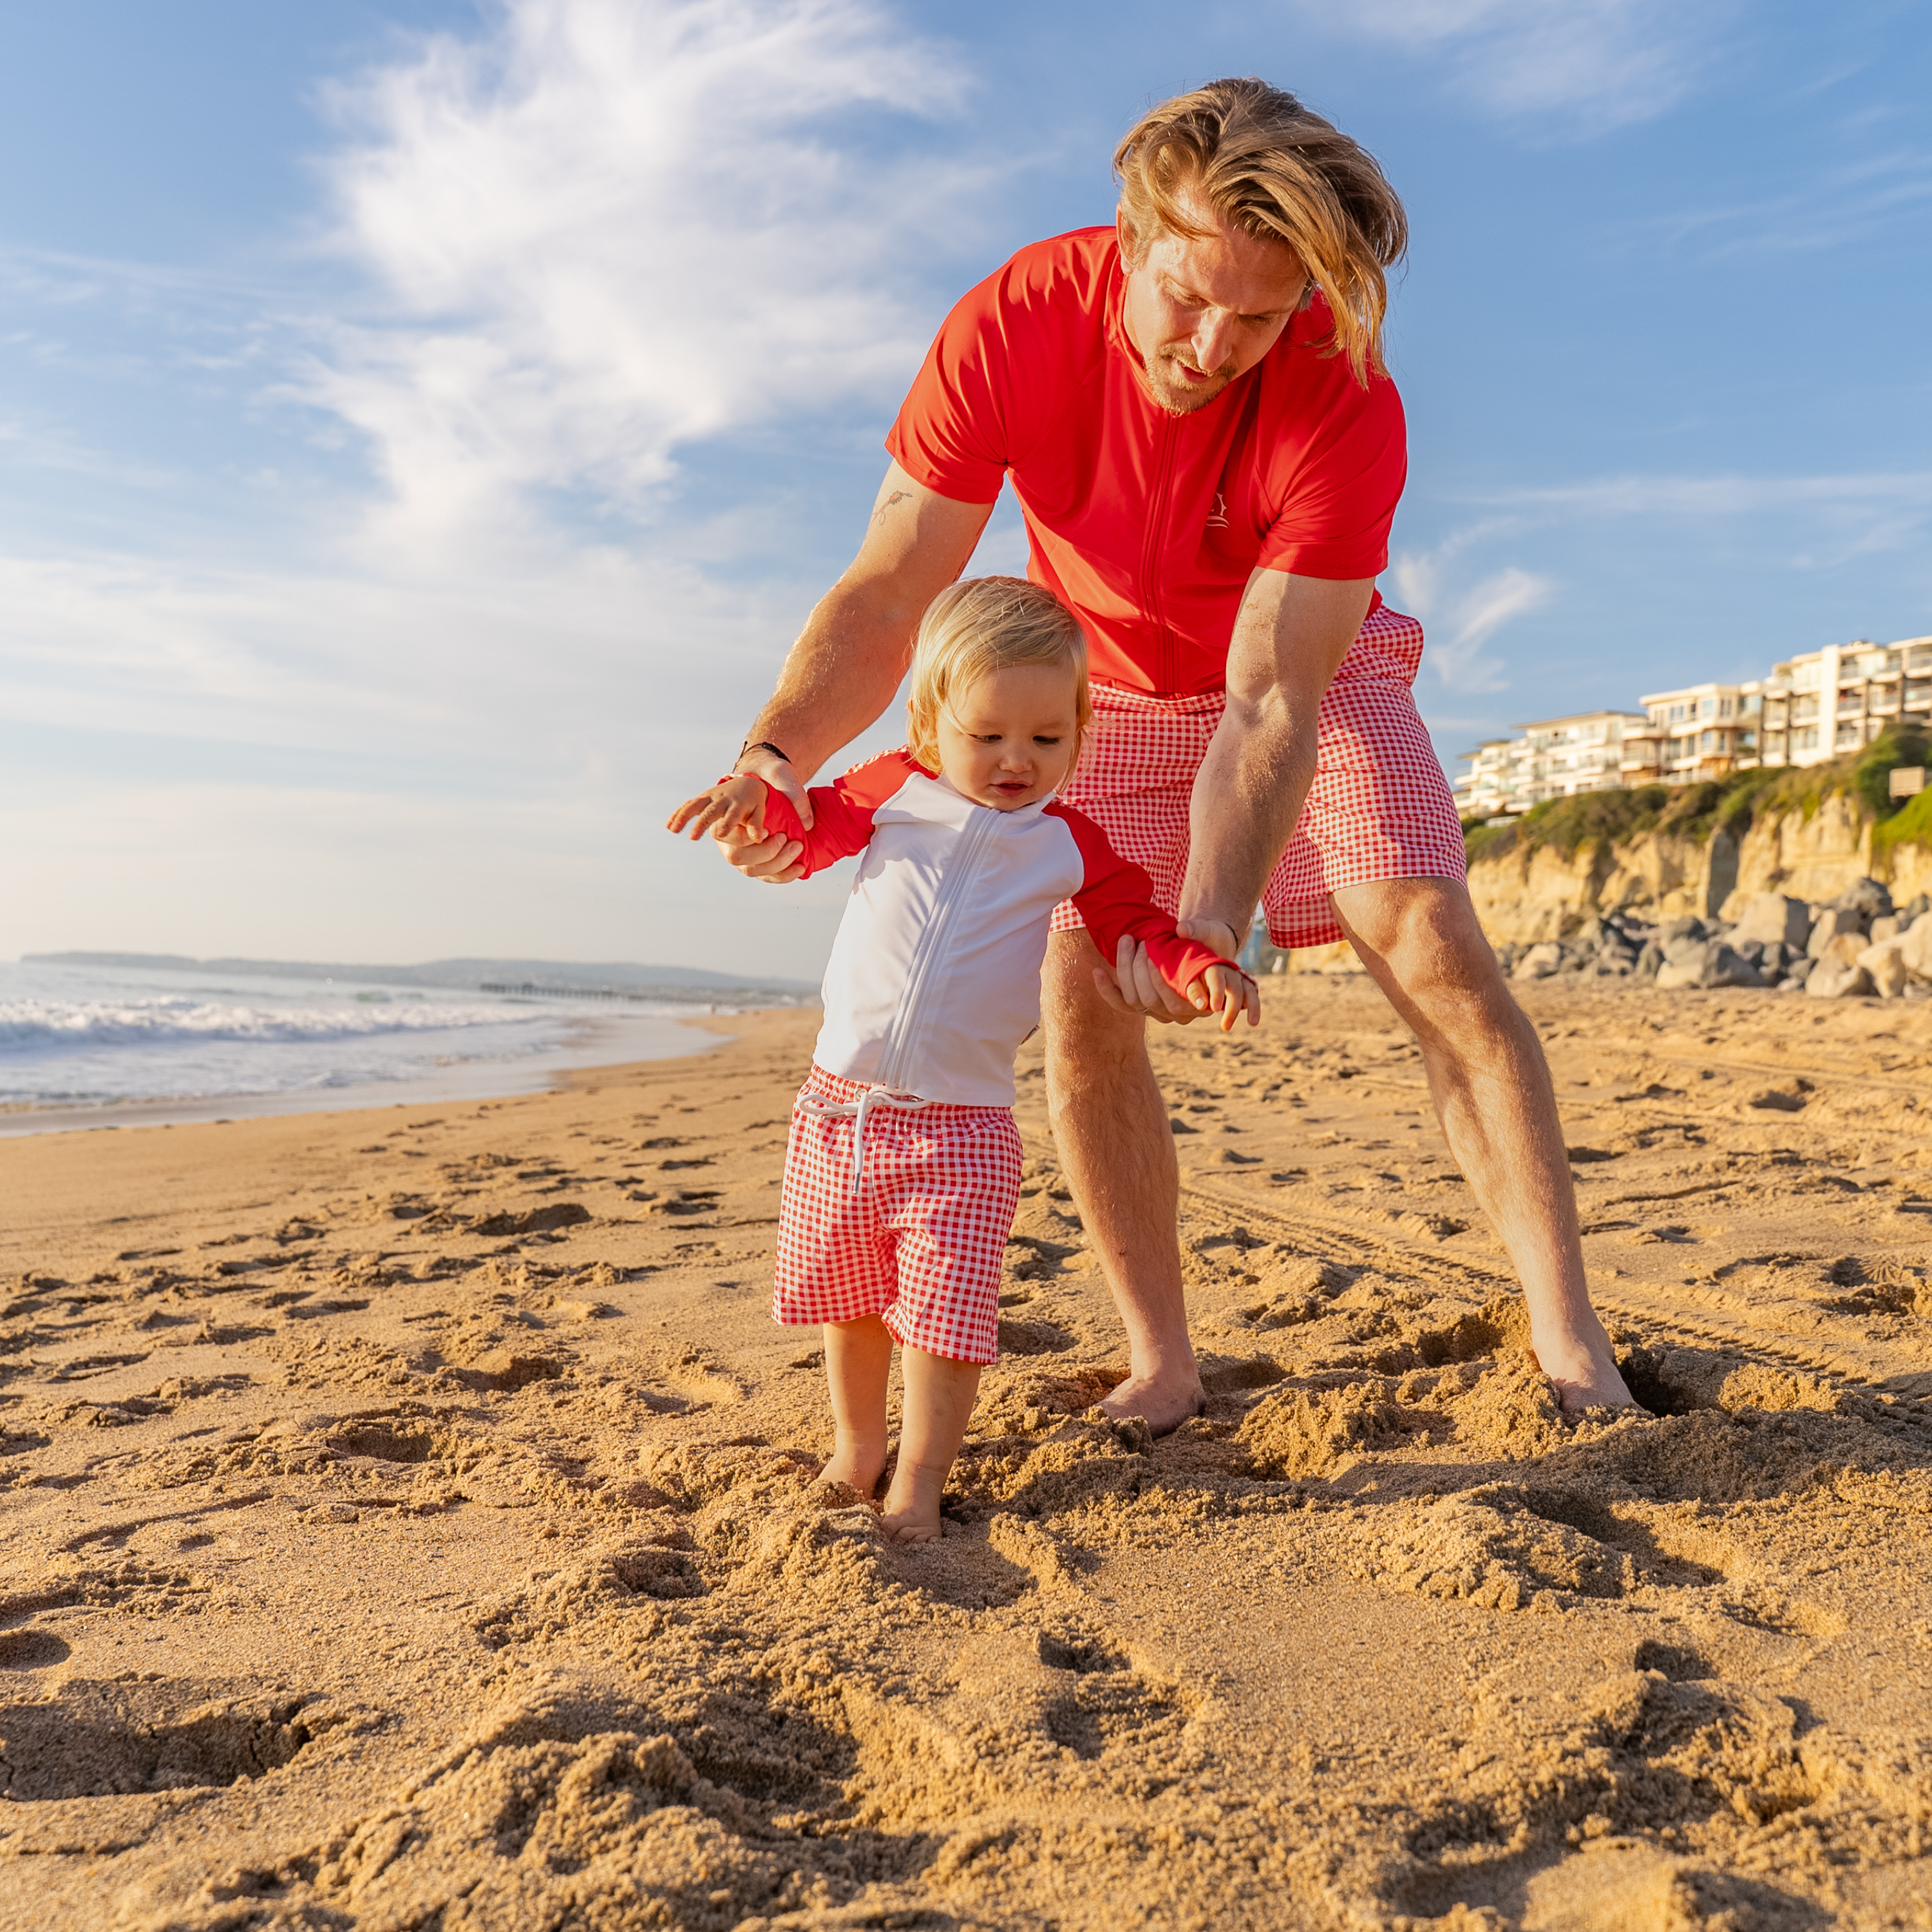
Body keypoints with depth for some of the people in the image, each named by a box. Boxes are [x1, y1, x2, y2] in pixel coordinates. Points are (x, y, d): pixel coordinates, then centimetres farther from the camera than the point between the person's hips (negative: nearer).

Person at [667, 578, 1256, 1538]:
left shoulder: (1070, 846, 2)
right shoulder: (894, 790, 2)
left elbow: (1142, 926, 7)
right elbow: (807, 833, 10)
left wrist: (1204, 968, -13)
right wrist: (758, 797, -11)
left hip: (961, 1125, -2)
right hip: (839, 1102, 2)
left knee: (944, 1311, -5)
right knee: (849, 1299, 17)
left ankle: (917, 1485, 13)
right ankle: (855, 1449, 38)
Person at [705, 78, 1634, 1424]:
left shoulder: (1347, 406, -33)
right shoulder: (1014, 326, -28)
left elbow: (1268, 708, -35)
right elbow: (887, 593, -26)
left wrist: (1209, 917, -50)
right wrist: (780, 752, -44)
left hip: (1313, 667, -1)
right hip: (1108, 689, 2)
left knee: (1434, 948, -17)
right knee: (1083, 1007, -11)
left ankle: (1572, 1344, -7)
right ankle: (1163, 1367, 2)